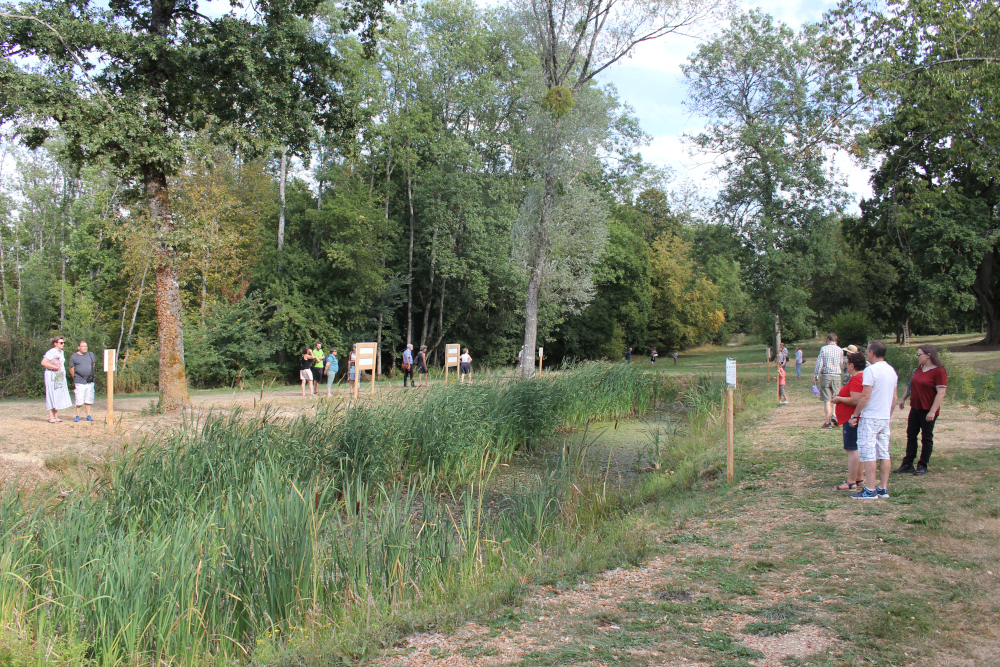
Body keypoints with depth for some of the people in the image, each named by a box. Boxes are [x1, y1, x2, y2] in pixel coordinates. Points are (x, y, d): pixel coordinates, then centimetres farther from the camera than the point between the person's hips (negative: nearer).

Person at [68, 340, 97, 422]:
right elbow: (71, 369, 7)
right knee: (79, 401, -4)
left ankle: (88, 416, 14)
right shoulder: (74, 356, 1)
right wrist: (75, 378, 12)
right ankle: (78, 416, 7)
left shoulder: (91, 354, 11)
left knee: (89, 400, 6)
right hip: (79, 382, -3)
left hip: (90, 382, 3)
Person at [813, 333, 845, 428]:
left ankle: (828, 422, 0)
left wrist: (815, 376, 1)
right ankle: (834, 415, -11)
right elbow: (841, 363, 12)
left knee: (827, 400, 1)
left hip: (826, 375, -1)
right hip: (837, 376, 2)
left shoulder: (823, 349, -3)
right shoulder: (840, 350, 3)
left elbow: (819, 363, -5)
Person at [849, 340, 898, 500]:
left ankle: (870, 491, -5)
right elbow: (894, 397, 15)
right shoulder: (891, 370, 10)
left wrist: (855, 415, -10)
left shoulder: (871, 370, -15)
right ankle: (883, 488, 13)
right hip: (885, 418, 8)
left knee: (868, 454, -5)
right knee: (884, 453, 9)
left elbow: (865, 396, -18)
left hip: (869, 417, -8)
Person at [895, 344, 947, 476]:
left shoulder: (939, 371, -15)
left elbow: (941, 393, -19)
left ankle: (922, 466, 13)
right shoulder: (919, 369, 9)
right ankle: (908, 464, 13)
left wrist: (932, 411, -23)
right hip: (915, 408, 7)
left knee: (926, 438, 4)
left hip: (928, 411, -7)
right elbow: (911, 385, 22)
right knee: (911, 435, 8)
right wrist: (903, 398, 25)